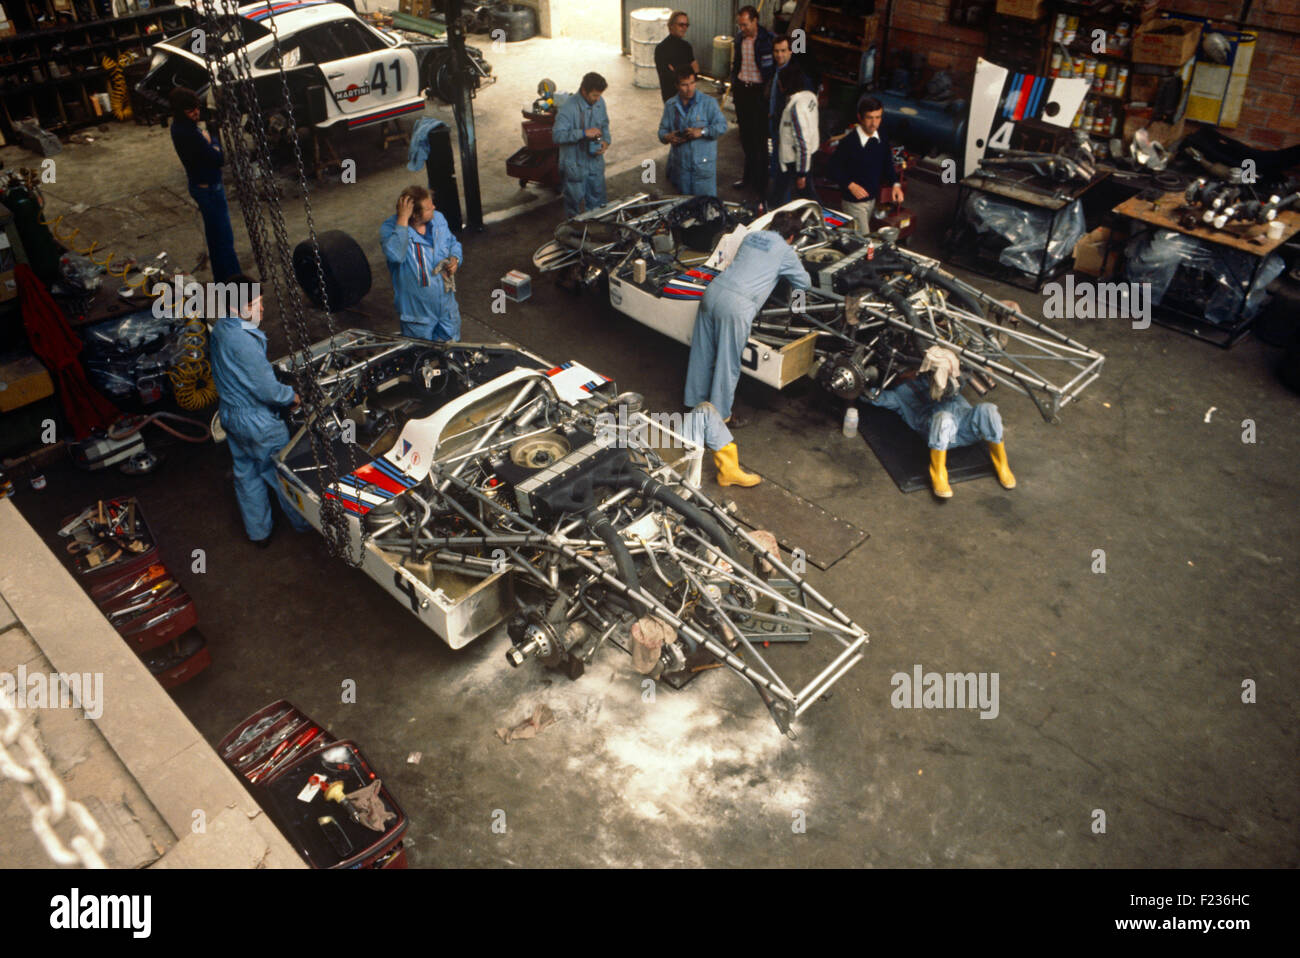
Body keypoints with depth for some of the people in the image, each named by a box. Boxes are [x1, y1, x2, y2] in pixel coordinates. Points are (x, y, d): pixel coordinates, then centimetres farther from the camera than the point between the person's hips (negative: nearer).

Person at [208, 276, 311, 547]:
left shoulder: (218, 329, 0)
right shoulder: (244, 341, -30)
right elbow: (267, 390, -27)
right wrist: (292, 396, -8)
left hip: (230, 414, 9)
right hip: (258, 423, -9)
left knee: (246, 475, 20)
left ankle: (258, 533, 35)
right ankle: (305, 522, 30)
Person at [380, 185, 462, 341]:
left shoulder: (438, 218, -4)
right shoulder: (389, 228, -20)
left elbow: (453, 243, 15)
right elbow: (395, 254, -41)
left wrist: (455, 259, -7)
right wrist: (402, 219, -39)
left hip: (447, 305, 5)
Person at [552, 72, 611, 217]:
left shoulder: (600, 102, -1)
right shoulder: (568, 108, -22)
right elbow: (557, 135, -28)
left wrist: (606, 141, -5)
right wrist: (584, 133, -32)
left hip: (595, 161, 6)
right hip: (575, 164, -6)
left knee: (598, 200, 18)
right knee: (575, 200, 9)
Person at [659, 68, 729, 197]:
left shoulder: (708, 102, -4)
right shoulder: (670, 105, 7)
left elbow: (722, 126, -11)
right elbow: (663, 129, 11)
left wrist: (702, 131, -24)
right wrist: (666, 137, -12)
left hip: (703, 163, -3)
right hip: (680, 163, 3)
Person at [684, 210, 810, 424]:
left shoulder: (751, 236, 20)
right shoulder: (785, 251, 5)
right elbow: (805, 284, 18)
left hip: (713, 292, 7)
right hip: (736, 305, -7)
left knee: (702, 353, 17)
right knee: (728, 362, 6)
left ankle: (696, 401, 32)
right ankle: (720, 413, 17)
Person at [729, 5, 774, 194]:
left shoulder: (767, 38, -14)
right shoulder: (740, 37, 5)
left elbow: (775, 67, -10)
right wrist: (734, 86, 16)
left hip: (759, 91, -6)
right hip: (742, 88, 6)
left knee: (759, 138, -2)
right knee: (745, 135, 13)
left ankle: (760, 182, 6)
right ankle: (749, 175, 26)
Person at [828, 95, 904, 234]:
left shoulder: (882, 138, -3)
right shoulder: (849, 142, -21)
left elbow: (887, 164, 9)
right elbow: (834, 168, -13)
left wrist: (895, 184, -6)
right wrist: (850, 185, -24)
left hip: (873, 197, 6)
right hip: (854, 201, -6)